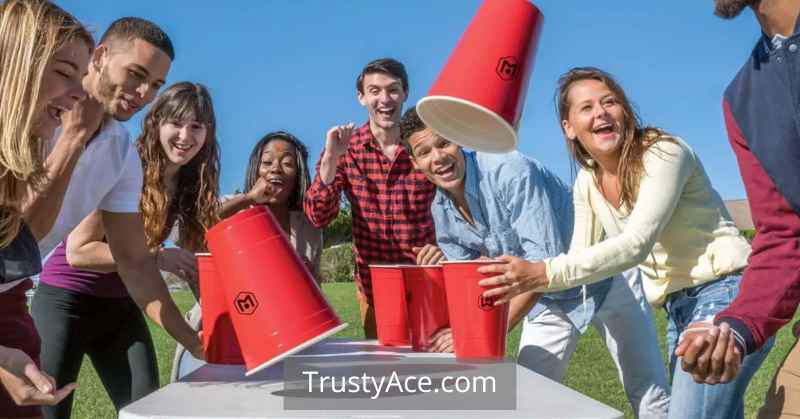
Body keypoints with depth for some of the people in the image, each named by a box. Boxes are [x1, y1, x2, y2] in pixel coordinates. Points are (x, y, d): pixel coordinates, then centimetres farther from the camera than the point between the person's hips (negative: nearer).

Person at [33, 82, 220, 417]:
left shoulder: (192, 186, -1)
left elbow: (194, 258, 3)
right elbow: (77, 251, -23)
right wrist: (157, 256, -28)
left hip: (121, 306, 6)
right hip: (67, 299, -5)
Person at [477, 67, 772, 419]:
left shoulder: (664, 153, -16)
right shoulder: (587, 183, 5)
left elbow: (635, 245, -27)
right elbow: (580, 256, 5)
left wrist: (543, 273, -35)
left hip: (724, 293, -7)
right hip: (679, 307, 7)